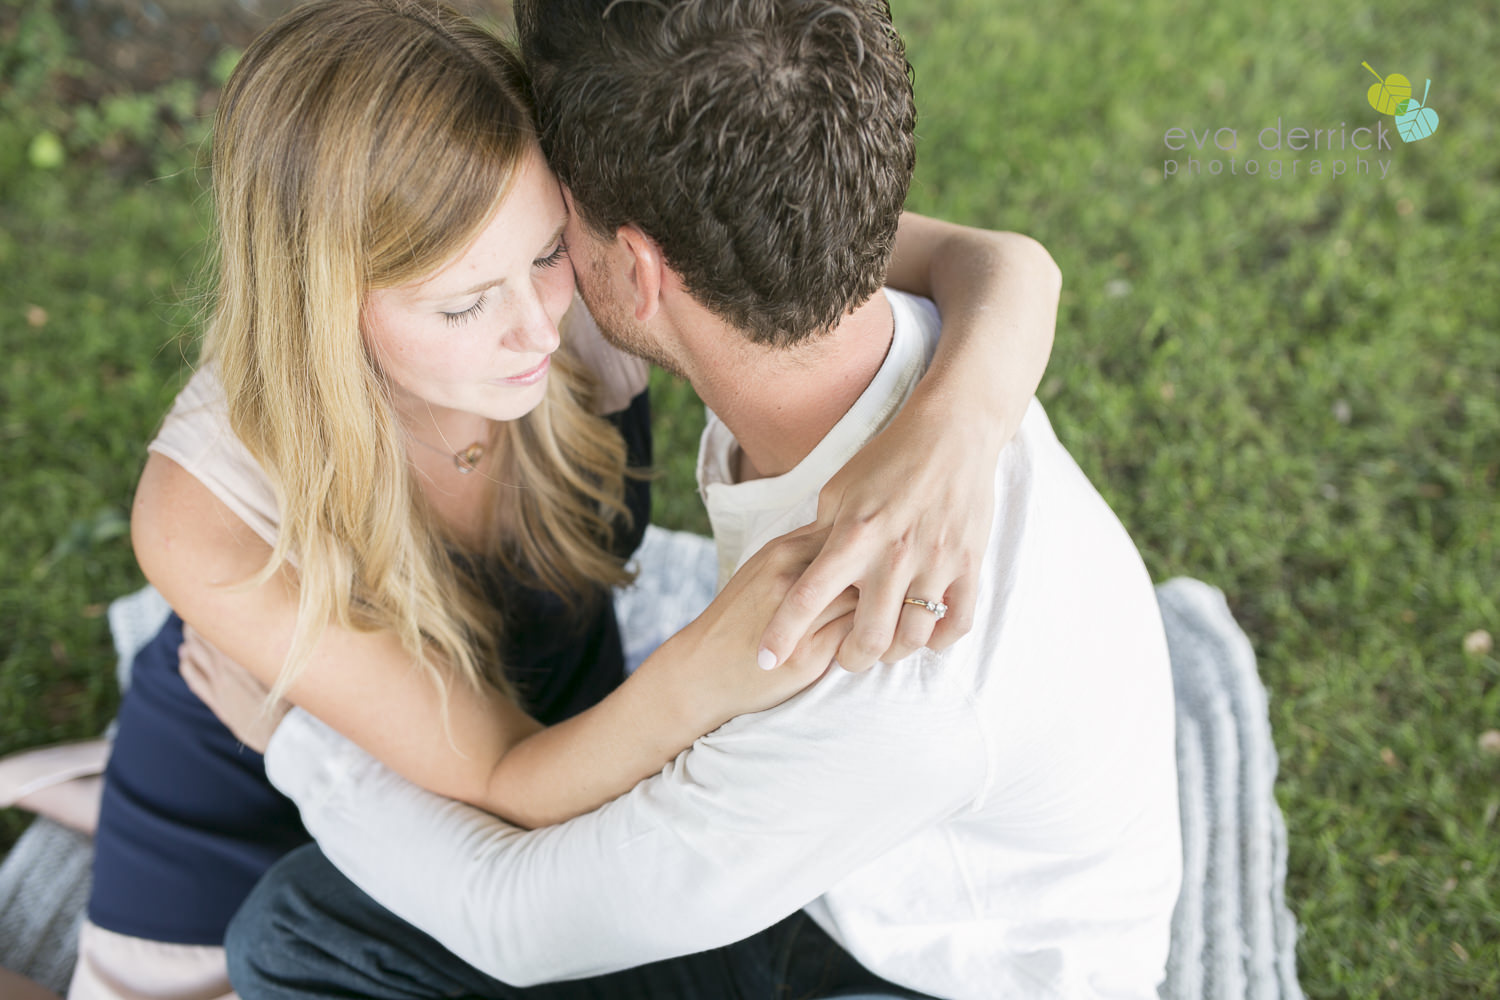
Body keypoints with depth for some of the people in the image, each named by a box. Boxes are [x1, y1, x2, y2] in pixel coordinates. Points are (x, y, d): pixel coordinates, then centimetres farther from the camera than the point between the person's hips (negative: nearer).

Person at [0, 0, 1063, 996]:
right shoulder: (203, 510, -38)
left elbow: (998, 269, -33)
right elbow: (505, 788, -33)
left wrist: (949, 434, -57)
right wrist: (705, 679, -54)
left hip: (548, 722, 2)